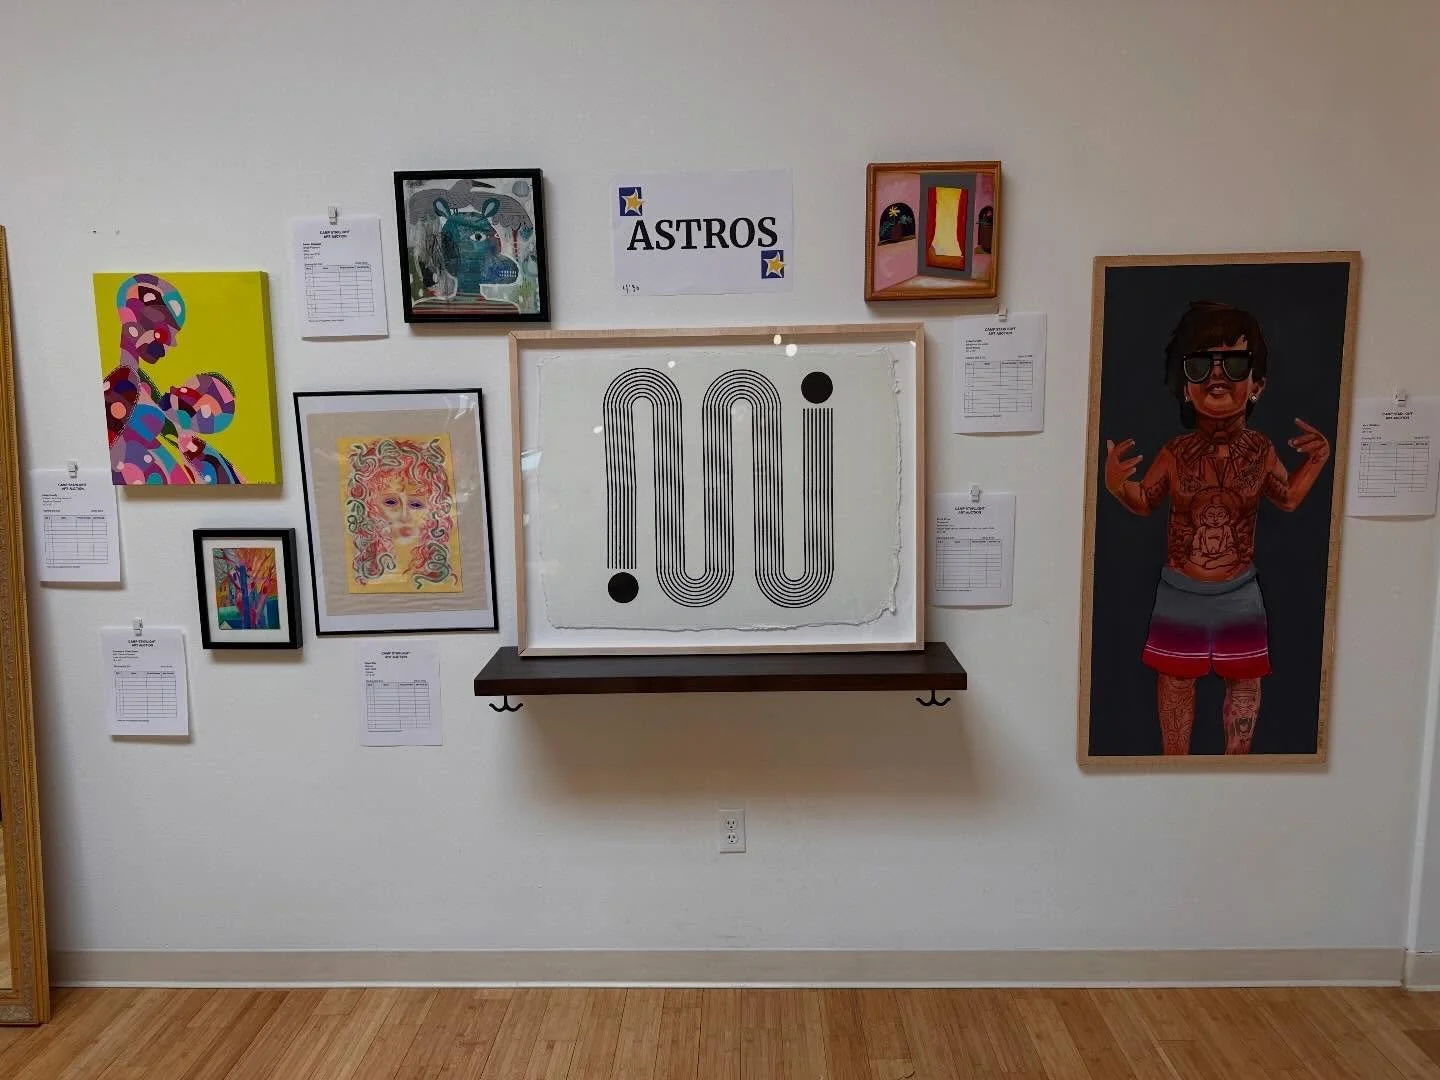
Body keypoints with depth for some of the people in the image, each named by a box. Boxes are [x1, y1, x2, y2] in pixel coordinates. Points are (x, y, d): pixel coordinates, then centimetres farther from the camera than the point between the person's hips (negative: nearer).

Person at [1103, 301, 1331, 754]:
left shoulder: (1261, 450, -5)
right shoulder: (1176, 452, -9)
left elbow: (1288, 497, 12)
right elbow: (1143, 502, 2)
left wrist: (1316, 460, -2)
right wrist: (1117, 484, -17)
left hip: (1239, 591, 1)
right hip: (1181, 591, -1)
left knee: (1244, 679, 12)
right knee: (1175, 679, 10)